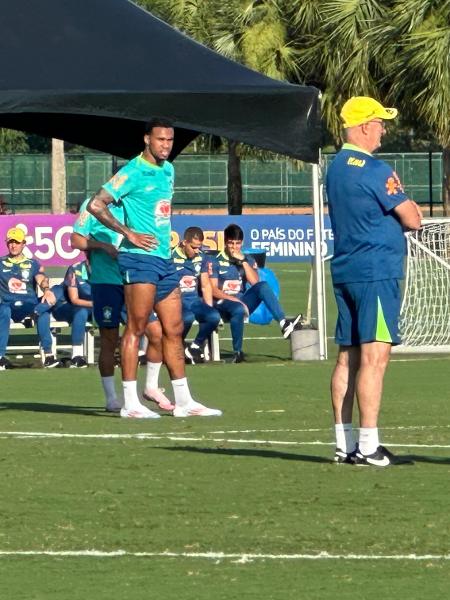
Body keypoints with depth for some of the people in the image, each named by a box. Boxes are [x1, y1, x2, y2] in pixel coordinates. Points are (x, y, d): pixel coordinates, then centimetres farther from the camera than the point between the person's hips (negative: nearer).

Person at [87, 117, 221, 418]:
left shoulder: (168, 170, 15)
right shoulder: (133, 172, -10)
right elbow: (96, 204, -14)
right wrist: (129, 233, -17)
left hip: (164, 258, 8)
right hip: (140, 258, -8)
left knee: (174, 330, 9)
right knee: (136, 327, -8)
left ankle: (184, 401, 13)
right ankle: (130, 402, -7)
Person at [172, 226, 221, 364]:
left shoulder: (201, 257, 11)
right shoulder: (171, 257, -8)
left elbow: (206, 285, 18)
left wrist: (209, 309, 8)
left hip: (194, 300, 5)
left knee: (214, 317, -23)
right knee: (187, 317, -37)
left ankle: (195, 347, 2)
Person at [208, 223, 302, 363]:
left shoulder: (248, 260, 14)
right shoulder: (215, 261, 3)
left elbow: (255, 282, -2)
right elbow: (213, 290, -6)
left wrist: (243, 261, -8)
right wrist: (233, 299, -19)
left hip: (243, 300, 4)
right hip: (223, 302, -4)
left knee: (263, 286, -24)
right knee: (239, 309, -40)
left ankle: (283, 323, -38)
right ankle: (237, 352, -28)